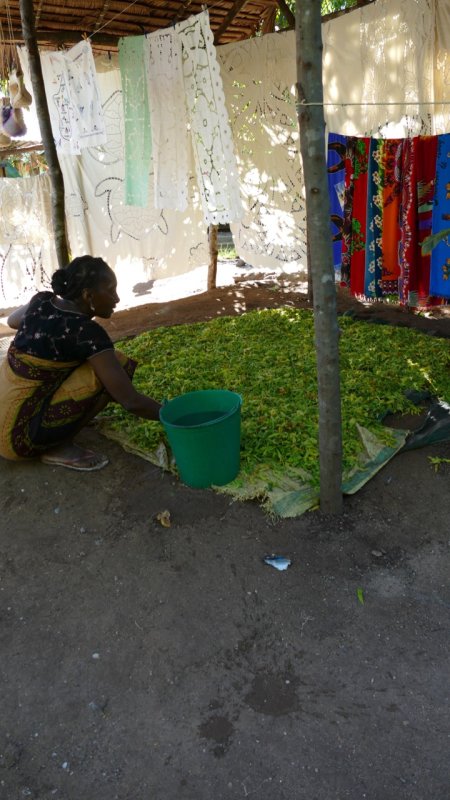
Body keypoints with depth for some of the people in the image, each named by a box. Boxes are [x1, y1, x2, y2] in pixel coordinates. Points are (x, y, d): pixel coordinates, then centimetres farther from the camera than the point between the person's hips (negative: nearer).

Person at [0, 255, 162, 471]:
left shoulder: (42, 301, 2)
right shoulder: (86, 332, -20)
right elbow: (131, 401, -20)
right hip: (18, 434, -8)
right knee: (119, 366, -15)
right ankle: (59, 447, -5)